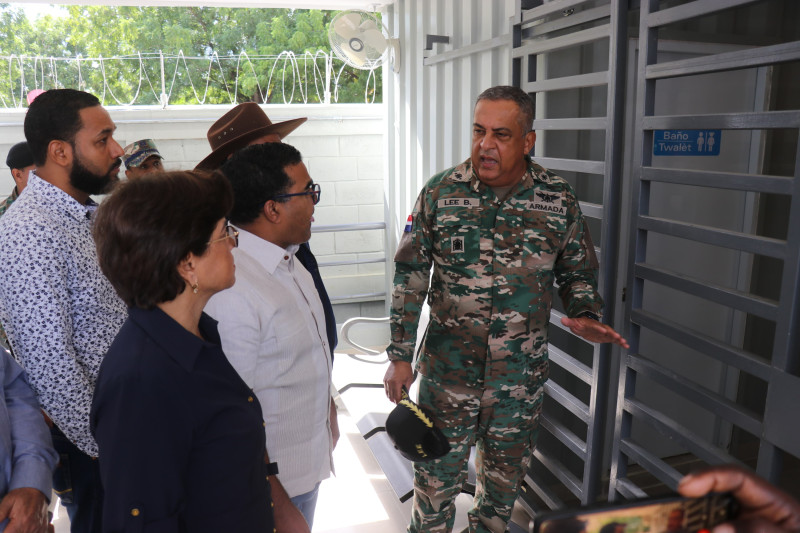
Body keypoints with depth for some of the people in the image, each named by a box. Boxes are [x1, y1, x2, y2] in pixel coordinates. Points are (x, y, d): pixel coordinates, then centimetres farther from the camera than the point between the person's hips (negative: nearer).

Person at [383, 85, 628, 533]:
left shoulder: (559, 200, -5)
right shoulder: (440, 193, -7)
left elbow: (579, 270, 8)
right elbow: (411, 275, -4)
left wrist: (585, 314, -13)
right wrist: (400, 356, -5)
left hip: (521, 374, 2)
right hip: (448, 367, -1)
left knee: (505, 478, 21)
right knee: (437, 474, 13)